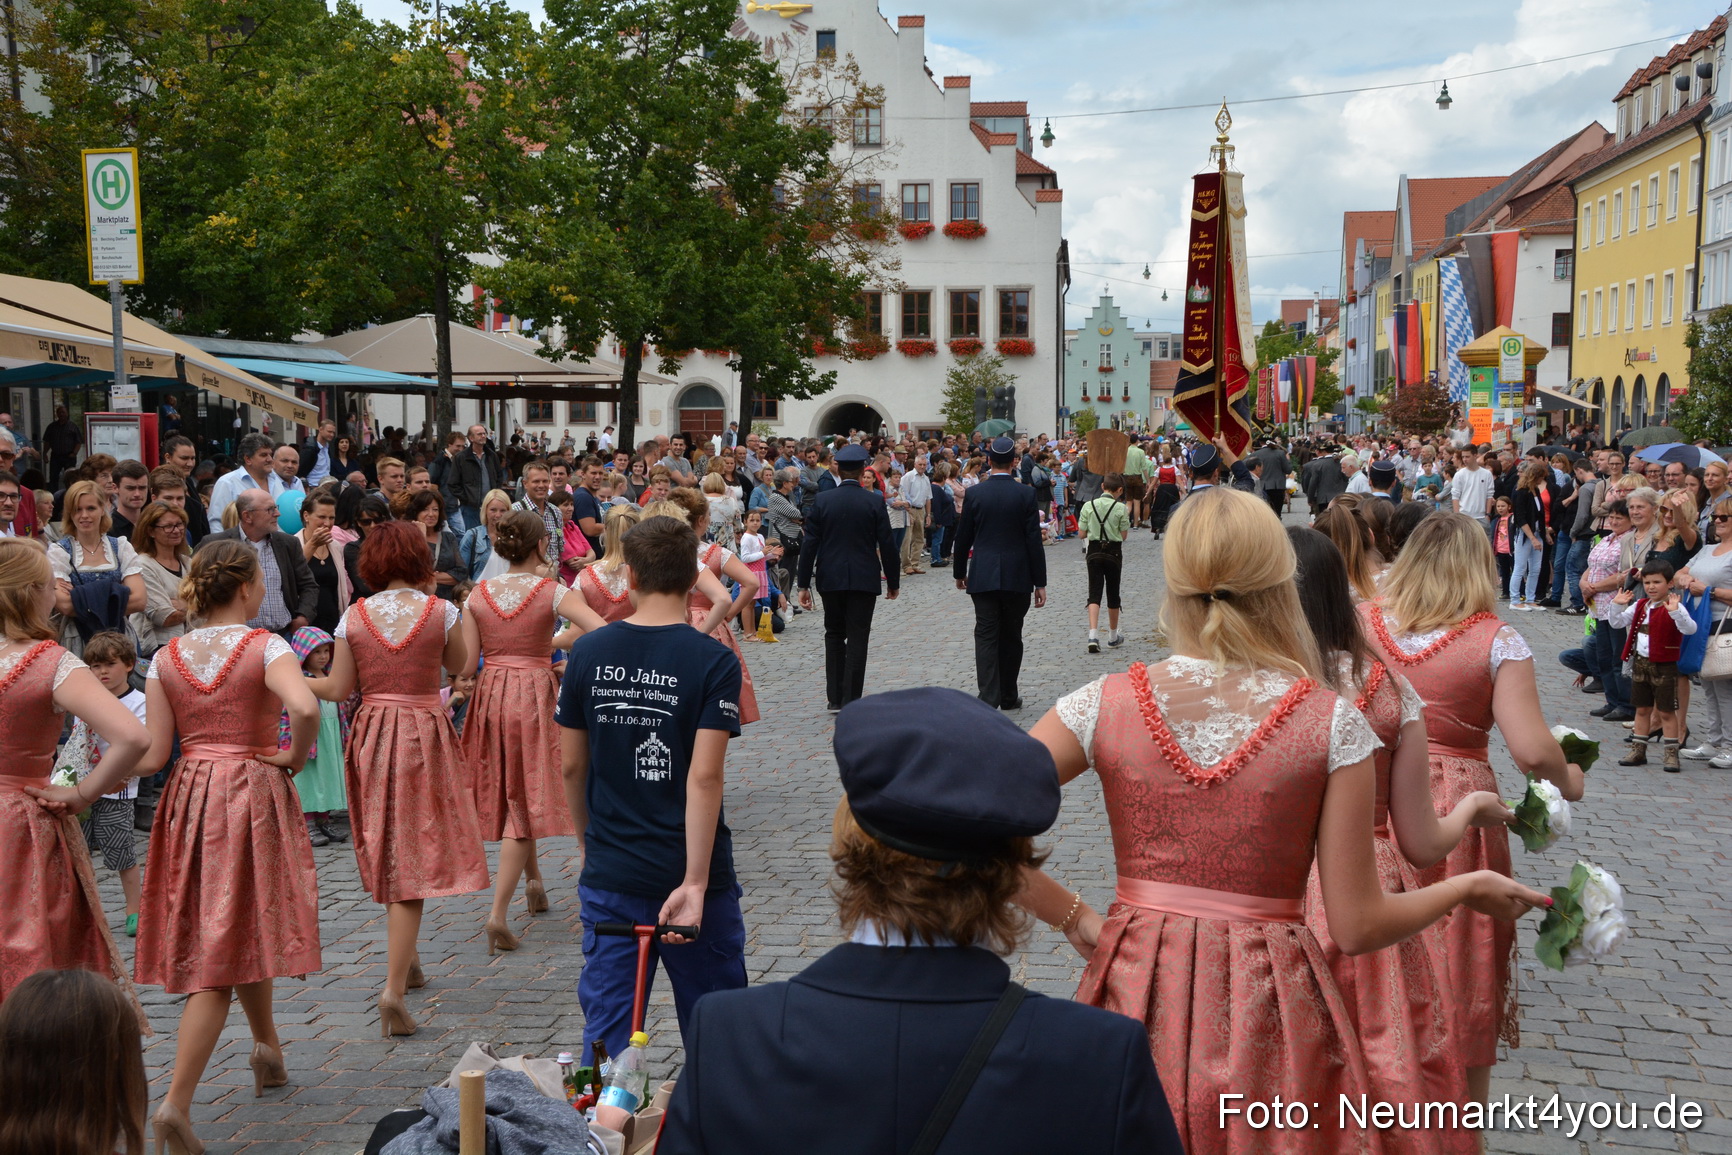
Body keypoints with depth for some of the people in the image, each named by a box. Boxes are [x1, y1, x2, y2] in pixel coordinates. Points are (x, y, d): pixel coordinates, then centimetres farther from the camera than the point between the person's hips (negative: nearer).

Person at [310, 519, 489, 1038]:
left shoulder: (354, 617, -3)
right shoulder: (440, 611, -7)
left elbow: (338, 688, -1)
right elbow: (458, 665, 8)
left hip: (373, 734, 3)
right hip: (424, 733, -3)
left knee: (389, 849, 19)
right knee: (413, 857, -2)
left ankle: (407, 958, 35)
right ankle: (394, 985, -11)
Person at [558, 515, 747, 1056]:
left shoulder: (588, 653, -2)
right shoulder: (713, 661, -12)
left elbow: (570, 764, 5)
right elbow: (704, 776, -19)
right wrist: (695, 882, -19)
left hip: (609, 875, 3)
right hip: (689, 873, -2)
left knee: (607, 1031, 11)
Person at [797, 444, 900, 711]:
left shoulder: (821, 500, -3)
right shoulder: (875, 502, -6)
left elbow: (809, 544, -3)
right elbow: (887, 545, -3)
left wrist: (803, 584, 1)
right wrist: (893, 581, 8)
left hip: (830, 579, 2)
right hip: (864, 579, -2)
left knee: (834, 635, 15)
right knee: (857, 639, 2)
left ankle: (834, 698, 14)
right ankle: (851, 701, 2)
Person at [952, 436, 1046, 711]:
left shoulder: (974, 494, -3)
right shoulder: (1025, 494, -6)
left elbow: (963, 537, 3)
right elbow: (1034, 541, -5)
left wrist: (960, 572, 17)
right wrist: (1039, 582, 0)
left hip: (982, 576, 0)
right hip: (1017, 577, 0)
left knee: (986, 636, -1)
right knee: (1011, 636, 12)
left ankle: (988, 698, -13)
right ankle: (1008, 697, 22)